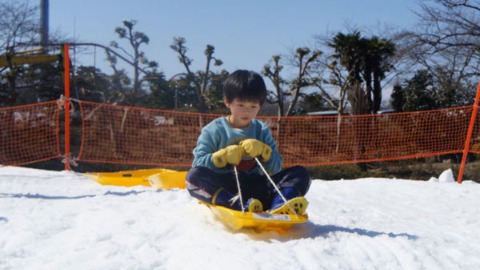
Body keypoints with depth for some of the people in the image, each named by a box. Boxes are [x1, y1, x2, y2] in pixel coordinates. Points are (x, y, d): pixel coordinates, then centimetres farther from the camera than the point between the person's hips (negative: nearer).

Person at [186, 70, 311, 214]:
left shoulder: (262, 130, 15)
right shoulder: (213, 130, 7)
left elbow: (276, 168, 8)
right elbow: (198, 164, -4)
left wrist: (263, 151, -9)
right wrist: (223, 157, -18)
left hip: (256, 188, 3)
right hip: (223, 188, -3)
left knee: (300, 173, -13)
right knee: (194, 175, -30)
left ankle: (279, 205, -44)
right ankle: (239, 206, -48)